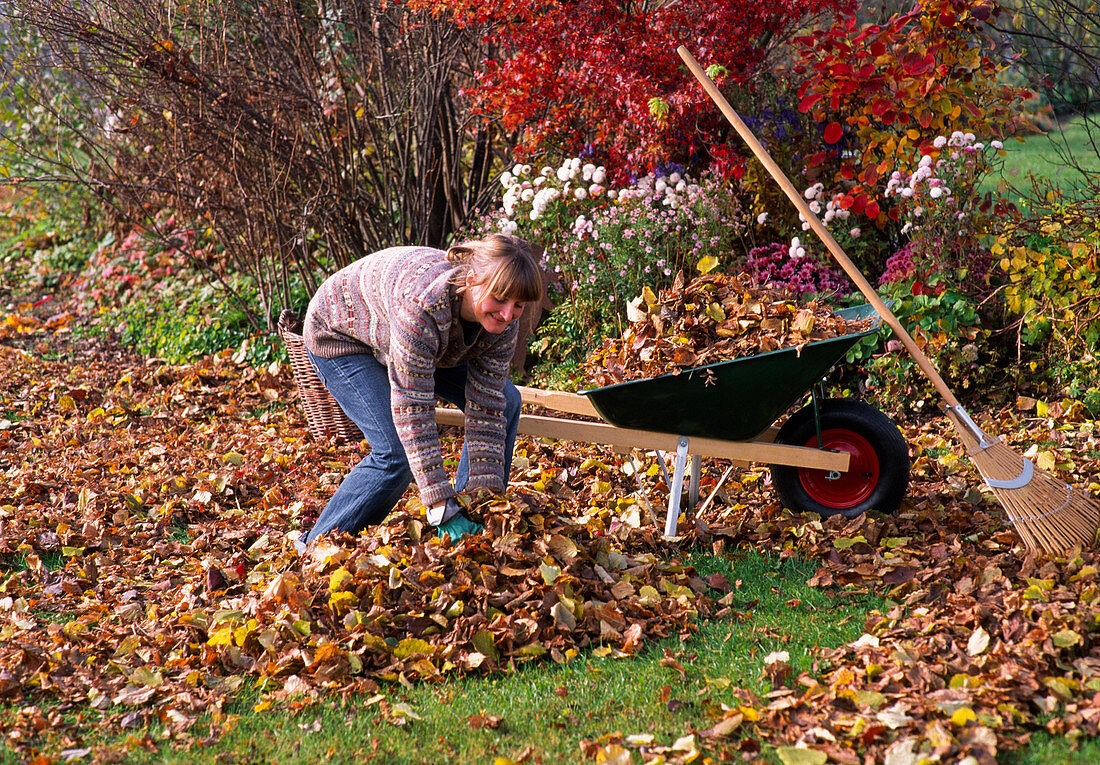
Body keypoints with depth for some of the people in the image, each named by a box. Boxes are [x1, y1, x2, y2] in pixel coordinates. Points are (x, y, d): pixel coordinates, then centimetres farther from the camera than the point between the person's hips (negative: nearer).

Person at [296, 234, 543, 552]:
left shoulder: (502, 321, -24)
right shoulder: (424, 305, -45)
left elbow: (486, 408, -19)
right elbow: (412, 410, -43)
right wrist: (442, 508, -44)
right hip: (341, 334, -7)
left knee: (505, 403, 2)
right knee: (396, 453, -23)